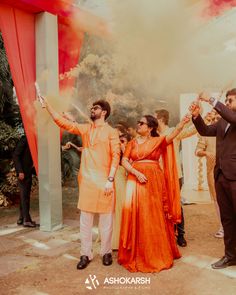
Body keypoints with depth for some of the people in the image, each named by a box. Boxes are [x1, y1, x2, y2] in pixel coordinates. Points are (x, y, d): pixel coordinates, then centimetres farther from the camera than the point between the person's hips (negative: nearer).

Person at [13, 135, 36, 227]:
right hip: (23, 172, -8)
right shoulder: (24, 139, -11)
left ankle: (22, 218, 19)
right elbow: (15, 155, -15)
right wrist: (20, 171, -20)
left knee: (25, 195, 11)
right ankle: (26, 220, 0)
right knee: (24, 195, -5)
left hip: (28, 172, 8)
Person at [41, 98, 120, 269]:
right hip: (87, 180, 4)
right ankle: (86, 254, 18)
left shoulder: (111, 132, -1)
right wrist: (47, 105, -1)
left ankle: (106, 252, 21)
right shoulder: (85, 129, 11)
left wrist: (110, 180, -15)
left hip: (104, 181, -4)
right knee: (85, 219, 7)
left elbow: (116, 156, -7)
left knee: (106, 219, 6)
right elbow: (62, 122, 7)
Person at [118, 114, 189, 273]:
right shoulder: (133, 142, 12)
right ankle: (136, 254, 14)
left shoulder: (158, 141, 4)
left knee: (153, 217, 2)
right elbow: (124, 161, 5)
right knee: (135, 216, 1)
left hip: (154, 181, -2)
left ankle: (156, 254, 17)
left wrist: (181, 125, -32)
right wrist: (136, 173, -10)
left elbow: (171, 137, -14)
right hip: (136, 180, 2)